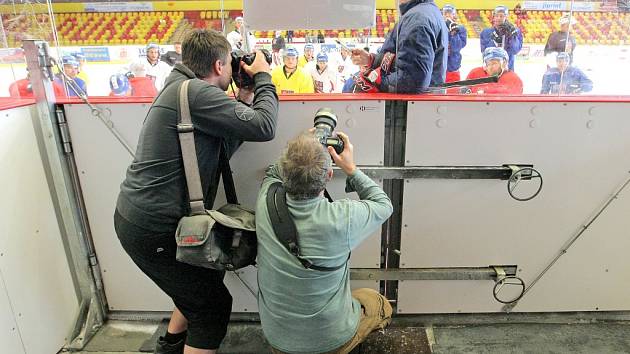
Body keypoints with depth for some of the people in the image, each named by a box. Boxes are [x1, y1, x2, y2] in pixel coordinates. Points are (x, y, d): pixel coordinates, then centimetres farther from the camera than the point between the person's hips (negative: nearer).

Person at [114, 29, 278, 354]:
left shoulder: (181, 86, 12)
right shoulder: (196, 91, -19)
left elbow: (221, 148, 12)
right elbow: (263, 128, -20)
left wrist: (244, 99, 8)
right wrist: (263, 77, -4)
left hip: (139, 216, 10)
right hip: (154, 229, -10)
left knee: (207, 275, 27)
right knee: (213, 305, 5)